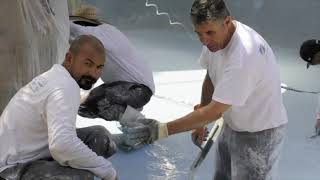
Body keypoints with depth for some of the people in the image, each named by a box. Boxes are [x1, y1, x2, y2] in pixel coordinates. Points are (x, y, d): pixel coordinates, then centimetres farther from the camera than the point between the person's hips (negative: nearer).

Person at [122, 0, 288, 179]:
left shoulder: (244, 56, -35)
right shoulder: (216, 36, -9)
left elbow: (215, 111, -32)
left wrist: (161, 130, -32)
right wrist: (201, 122, 11)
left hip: (259, 133, -8)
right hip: (234, 126, 8)